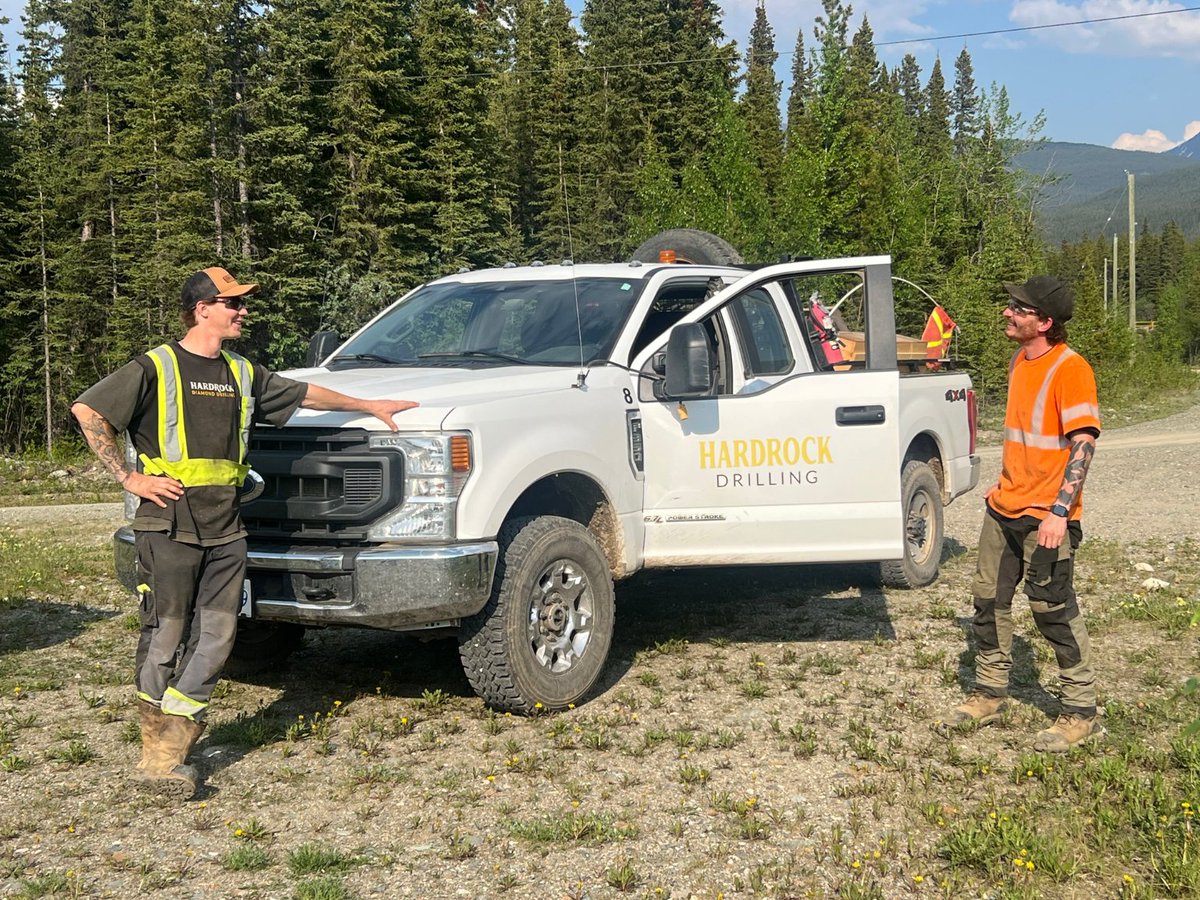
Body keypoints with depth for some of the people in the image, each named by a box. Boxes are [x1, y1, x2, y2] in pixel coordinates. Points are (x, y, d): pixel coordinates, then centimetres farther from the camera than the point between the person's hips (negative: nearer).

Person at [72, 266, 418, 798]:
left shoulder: (243, 375, 16)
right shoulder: (156, 368, -2)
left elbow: (304, 394, 28)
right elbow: (87, 410, -5)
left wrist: (369, 407, 34)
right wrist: (128, 478, -8)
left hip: (226, 530, 6)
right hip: (170, 525, -6)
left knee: (216, 637, 0)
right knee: (164, 637, -2)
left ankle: (168, 752, 6)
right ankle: (157, 750, 7)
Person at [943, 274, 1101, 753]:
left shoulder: (1070, 368, -15)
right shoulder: (1019, 362, 11)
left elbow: (1083, 442, -20)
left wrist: (1059, 511, -26)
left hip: (1045, 516, -8)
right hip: (1004, 507, 9)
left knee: (1053, 609, -3)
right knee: (989, 598, 13)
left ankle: (1080, 712, 9)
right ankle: (990, 694, 27)